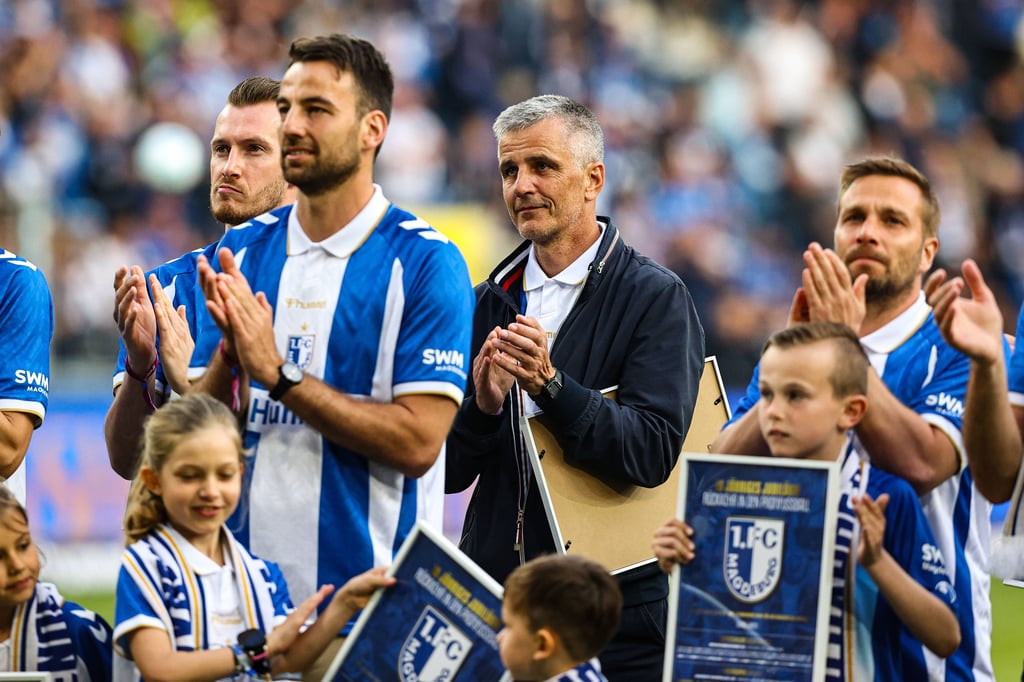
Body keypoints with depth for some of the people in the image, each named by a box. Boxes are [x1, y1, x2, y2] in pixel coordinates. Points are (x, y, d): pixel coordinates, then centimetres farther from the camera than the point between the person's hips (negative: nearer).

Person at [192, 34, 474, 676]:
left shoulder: (426, 262, -6)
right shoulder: (242, 251, 9)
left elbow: (417, 441, -14)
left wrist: (278, 372, -16)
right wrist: (229, 353, -12)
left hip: (368, 583, -4)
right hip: (242, 583, 4)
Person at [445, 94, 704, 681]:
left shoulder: (656, 297, -5)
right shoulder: (494, 301, 10)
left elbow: (653, 452, -17)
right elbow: (449, 471, 7)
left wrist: (549, 385, -27)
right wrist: (484, 404, -13)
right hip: (493, 600, 4)